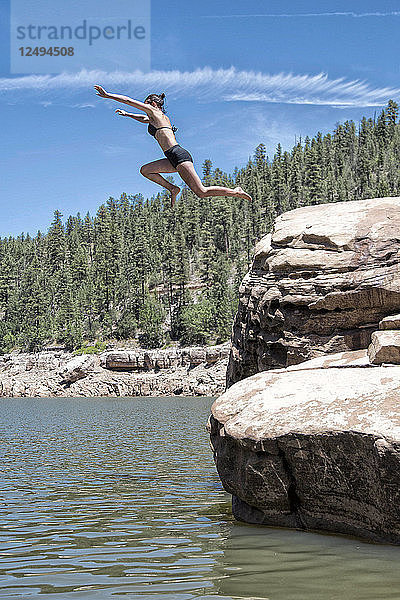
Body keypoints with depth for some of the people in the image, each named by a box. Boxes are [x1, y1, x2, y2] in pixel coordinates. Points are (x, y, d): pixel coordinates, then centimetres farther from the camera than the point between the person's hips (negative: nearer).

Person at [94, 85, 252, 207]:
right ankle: (172, 188, 6)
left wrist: (108, 95, 10)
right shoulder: (162, 117, 27)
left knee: (201, 192, -13)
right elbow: (144, 119, 47)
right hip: (175, 159, 9)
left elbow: (128, 101, 3)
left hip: (178, 155, -9)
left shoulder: (153, 111, 2)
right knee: (145, 170, 10)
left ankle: (235, 192, -6)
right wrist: (126, 114, 52)